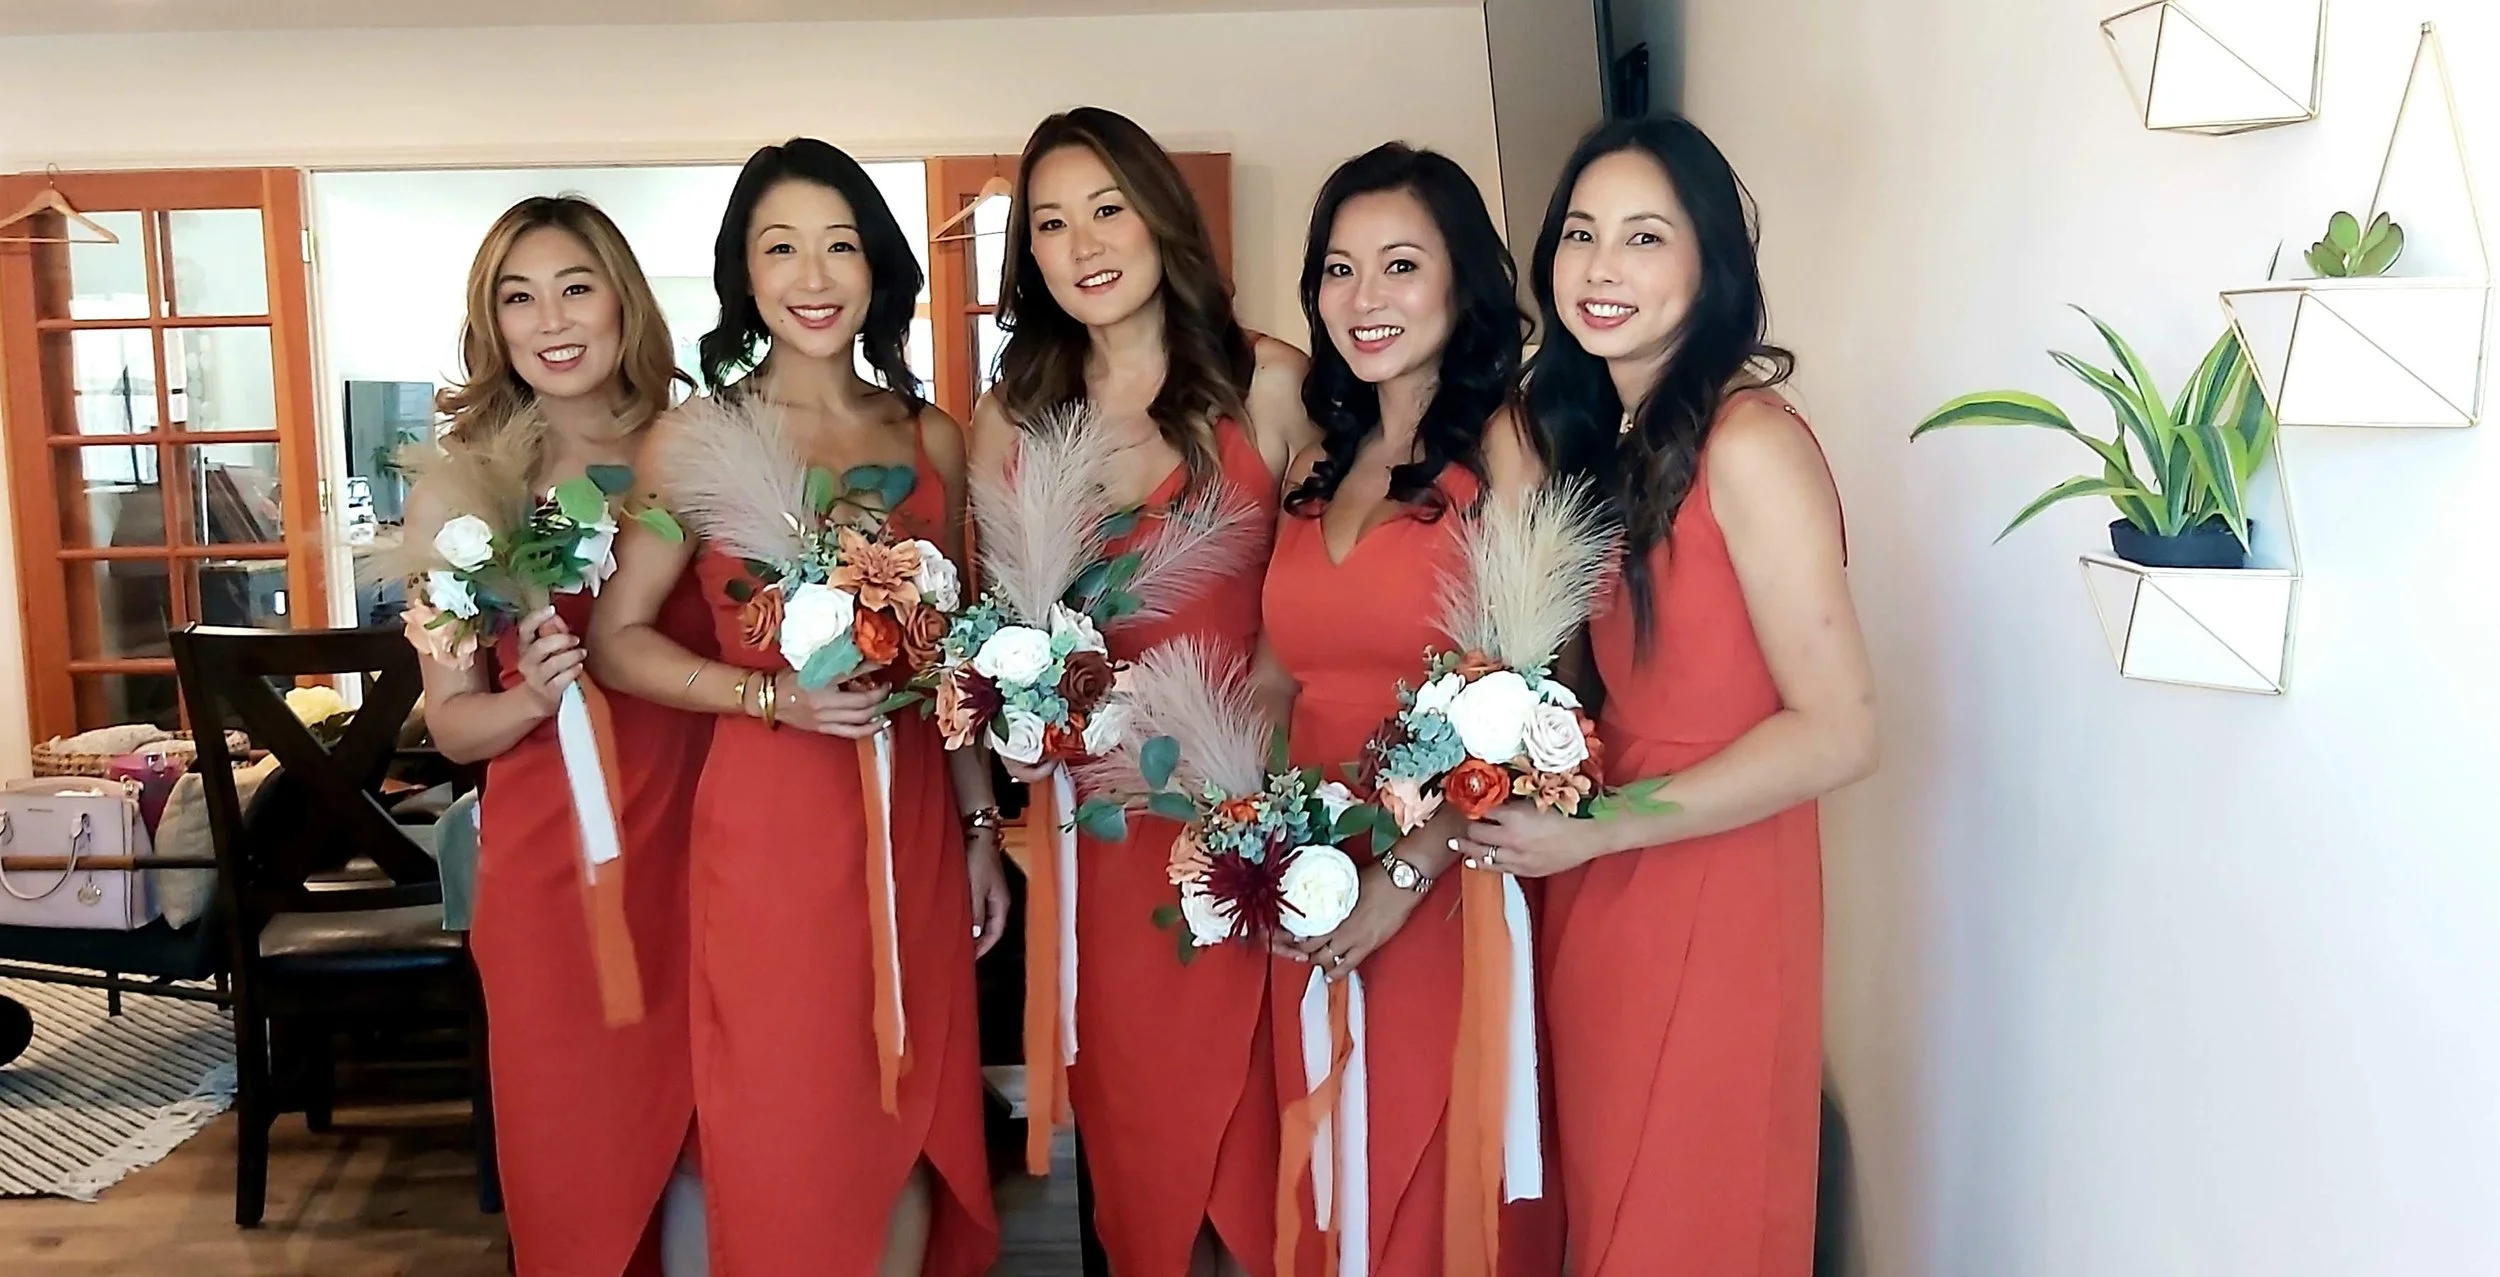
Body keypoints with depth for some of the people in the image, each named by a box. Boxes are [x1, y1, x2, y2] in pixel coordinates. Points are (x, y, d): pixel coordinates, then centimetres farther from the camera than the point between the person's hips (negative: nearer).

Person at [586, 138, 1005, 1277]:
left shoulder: (931, 439, 7)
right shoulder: (698, 438, -4)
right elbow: (618, 640, -3)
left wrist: (980, 823, 14)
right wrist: (773, 694, -17)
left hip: (913, 818, 4)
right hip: (769, 819, -3)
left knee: (910, 1128, 12)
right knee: (789, 1135, 6)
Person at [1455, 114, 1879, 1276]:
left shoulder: (1747, 441, -17)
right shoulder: (1597, 434, 7)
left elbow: (1837, 733, -19)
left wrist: (1590, 832, -17)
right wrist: (1526, 792, -6)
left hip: (1711, 888, -7)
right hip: (1595, 890, 7)